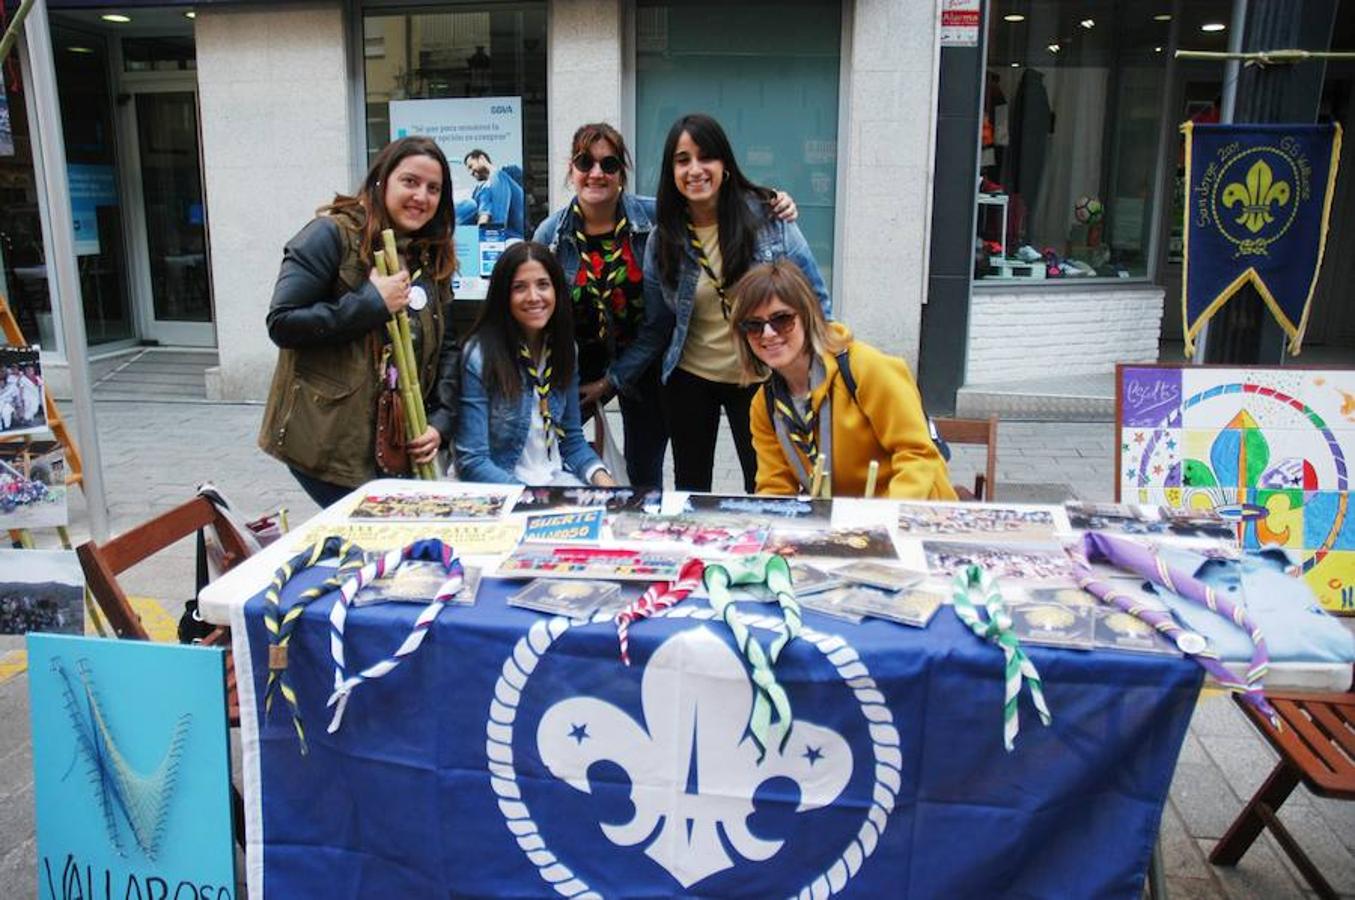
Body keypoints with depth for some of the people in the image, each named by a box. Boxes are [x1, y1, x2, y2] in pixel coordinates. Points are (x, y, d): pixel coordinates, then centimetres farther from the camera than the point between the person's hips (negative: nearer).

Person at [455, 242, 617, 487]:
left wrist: (600, 475, -8)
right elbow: (472, 460, -14)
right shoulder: (480, 356, -13)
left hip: (559, 479, 5)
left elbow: (572, 438, 11)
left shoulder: (564, 348, 5)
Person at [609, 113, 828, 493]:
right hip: (690, 380, 2)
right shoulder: (662, 241, -3)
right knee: (689, 489, 13)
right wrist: (611, 379, -4)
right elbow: (656, 328, 2)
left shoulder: (767, 215, -9)